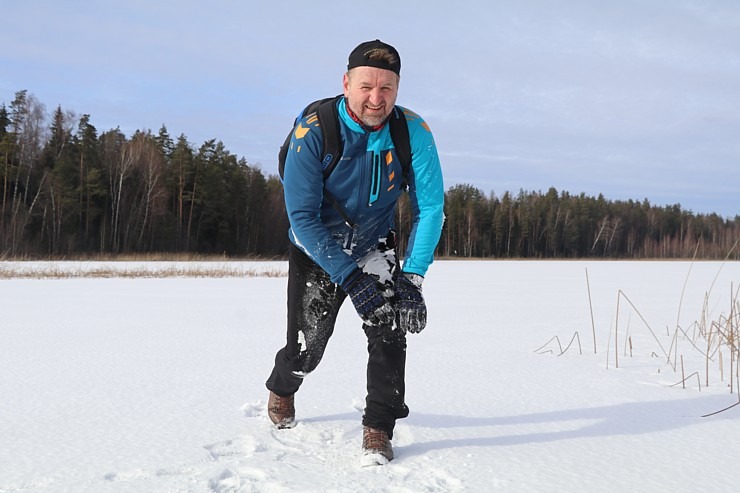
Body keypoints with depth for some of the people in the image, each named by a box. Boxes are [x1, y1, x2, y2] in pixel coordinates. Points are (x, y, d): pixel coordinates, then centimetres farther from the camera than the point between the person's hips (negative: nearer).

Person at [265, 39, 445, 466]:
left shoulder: (413, 132, -21)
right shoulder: (314, 131, -27)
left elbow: (430, 206, -18)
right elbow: (302, 216, -25)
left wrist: (412, 277, -27)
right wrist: (350, 278, -29)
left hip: (375, 246, 2)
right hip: (317, 251, -1)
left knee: (388, 328, -18)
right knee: (307, 349, 5)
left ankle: (378, 430, -1)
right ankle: (281, 389, 41)